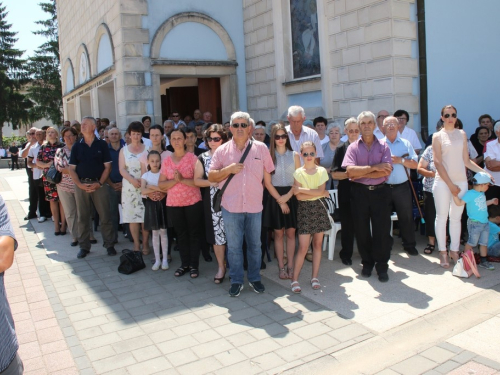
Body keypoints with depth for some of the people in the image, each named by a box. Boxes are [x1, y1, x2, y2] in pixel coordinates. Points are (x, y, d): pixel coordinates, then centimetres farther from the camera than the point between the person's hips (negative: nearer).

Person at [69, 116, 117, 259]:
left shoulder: (102, 145, 3)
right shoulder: (77, 146, 9)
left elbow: (107, 166, 0)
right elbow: (72, 168, 6)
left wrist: (99, 183, -11)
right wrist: (80, 184, -8)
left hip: (98, 184, -2)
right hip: (81, 185, 2)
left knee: (105, 216, -1)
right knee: (82, 217, 7)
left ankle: (109, 244, 10)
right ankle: (84, 246, 17)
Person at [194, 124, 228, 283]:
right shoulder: (202, 158, 6)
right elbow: (197, 180, 5)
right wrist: (210, 182, -11)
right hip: (212, 202, 2)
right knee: (217, 234, 7)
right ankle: (221, 267, 22)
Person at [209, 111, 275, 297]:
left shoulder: (261, 148, 2)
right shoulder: (222, 151, 1)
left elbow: (268, 174, 10)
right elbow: (211, 177, 0)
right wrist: (228, 169, -14)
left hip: (255, 206, 1)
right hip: (231, 207, 0)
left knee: (255, 245, 13)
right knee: (234, 246, 8)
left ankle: (254, 278, 29)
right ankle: (236, 280, 22)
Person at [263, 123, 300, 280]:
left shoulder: (294, 155, 3)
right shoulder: (269, 156, -2)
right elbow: (267, 182, -4)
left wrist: (287, 196, -12)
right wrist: (280, 200, -10)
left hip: (291, 196, 1)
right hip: (275, 198, -1)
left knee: (290, 233, 5)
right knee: (278, 233, 5)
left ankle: (290, 266, 14)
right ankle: (281, 267, 13)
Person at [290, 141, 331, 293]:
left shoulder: (322, 171, 2)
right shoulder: (298, 172, -3)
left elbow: (321, 190, -12)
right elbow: (298, 196, -12)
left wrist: (302, 189, -16)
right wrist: (320, 194, -13)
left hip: (318, 208, 2)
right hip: (304, 210, -2)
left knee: (317, 244, 8)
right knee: (303, 247, -6)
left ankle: (315, 277, 19)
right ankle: (294, 279, 3)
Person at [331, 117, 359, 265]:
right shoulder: (341, 149, 3)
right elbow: (334, 174, -1)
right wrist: (349, 174, -17)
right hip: (346, 191, -1)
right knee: (348, 224, 5)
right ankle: (346, 254, 21)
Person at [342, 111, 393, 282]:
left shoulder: (383, 146, 4)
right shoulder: (353, 147, 4)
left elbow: (386, 172, -10)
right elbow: (350, 171, -12)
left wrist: (361, 174, -12)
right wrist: (374, 167, -14)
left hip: (380, 192, 0)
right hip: (359, 192, 1)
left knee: (382, 230, 1)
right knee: (361, 230, 8)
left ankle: (382, 266, 14)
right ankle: (367, 263, 24)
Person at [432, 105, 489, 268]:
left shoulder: (462, 134, 10)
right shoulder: (438, 136, 0)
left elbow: (466, 160, 12)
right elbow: (438, 163, -6)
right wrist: (450, 185, -10)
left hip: (461, 181, 3)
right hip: (443, 182, -3)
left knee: (456, 218, 9)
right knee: (442, 217, 3)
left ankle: (454, 251, 20)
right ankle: (442, 252, 13)